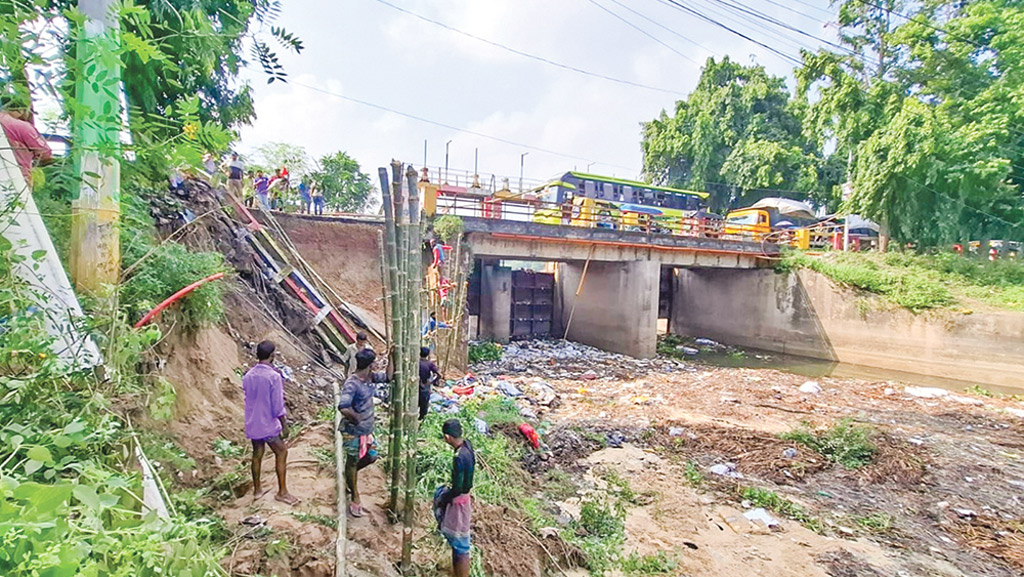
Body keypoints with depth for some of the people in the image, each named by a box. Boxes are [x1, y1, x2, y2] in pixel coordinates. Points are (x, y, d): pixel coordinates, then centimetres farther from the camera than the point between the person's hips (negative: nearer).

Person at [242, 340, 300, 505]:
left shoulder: (248, 375, 1)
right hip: (268, 424, -7)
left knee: (257, 454, 18)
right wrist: (284, 425, -9)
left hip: (252, 423, 7)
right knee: (281, 453, 5)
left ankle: (257, 489, 30)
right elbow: (278, 406, -18)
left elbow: (248, 398, 13)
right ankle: (282, 492, 8)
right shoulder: (273, 376, -20)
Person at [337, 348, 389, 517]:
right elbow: (343, 407, -40)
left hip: (367, 429, 8)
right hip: (354, 432, -8)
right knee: (352, 462, 11)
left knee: (371, 457, 19)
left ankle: (350, 476, 44)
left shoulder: (369, 377, -2)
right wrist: (356, 418, -23)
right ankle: (355, 499, 28)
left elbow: (387, 377, 9)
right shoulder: (352, 384, -29)